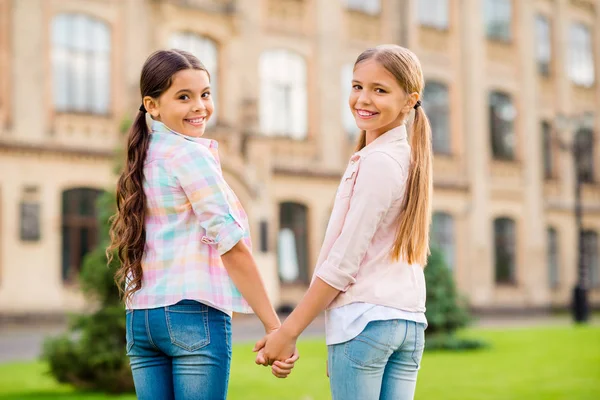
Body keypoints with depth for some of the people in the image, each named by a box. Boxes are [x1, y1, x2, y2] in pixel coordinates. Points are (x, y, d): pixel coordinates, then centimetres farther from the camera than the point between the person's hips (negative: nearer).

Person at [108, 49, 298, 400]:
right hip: (194, 314, -7)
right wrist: (275, 327, -12)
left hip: (139, 318, 8)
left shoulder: (143, 158, 16)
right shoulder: (191, 153, -7)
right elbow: (230, 243, -12)